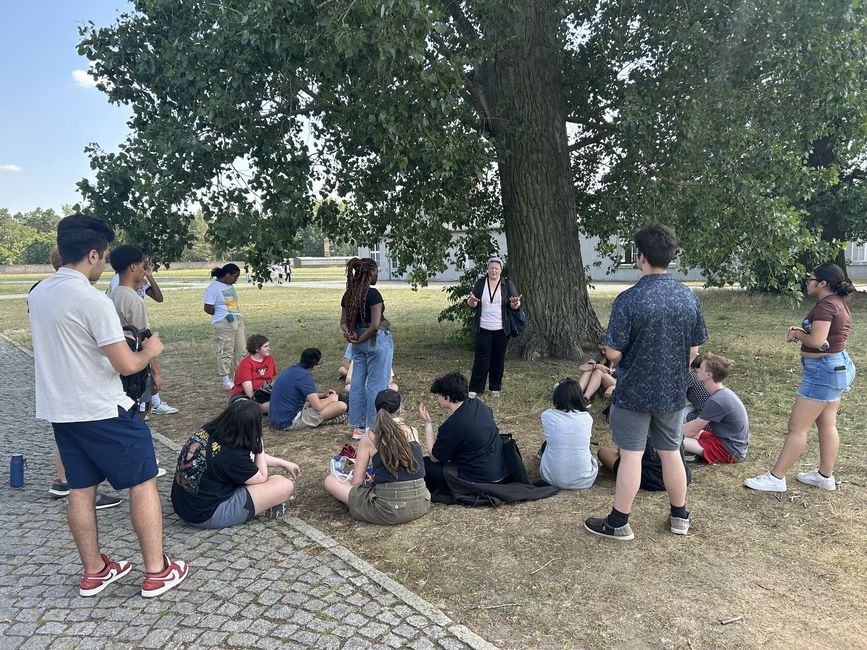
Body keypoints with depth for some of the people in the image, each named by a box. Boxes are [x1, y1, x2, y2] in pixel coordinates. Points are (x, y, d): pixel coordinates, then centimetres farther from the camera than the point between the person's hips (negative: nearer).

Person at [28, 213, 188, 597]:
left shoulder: (39, 294, 5)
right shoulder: (93, 300, -22)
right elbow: (126, 365, -22)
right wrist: (150, 351, -2)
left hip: (59, 411, 8)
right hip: (102, 411, -8)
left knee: (81, 489, 15)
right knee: (143, 482, 4)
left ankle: (93, 572, 27)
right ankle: (157, 572, 11)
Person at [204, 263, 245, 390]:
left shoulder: (230, 286, 12)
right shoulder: (213, 288, -11)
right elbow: (207, 308, -11)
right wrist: (224, 315, -5)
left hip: (238, 320, 8)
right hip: (223, 324, -8)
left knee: (240, 350, 9)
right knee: (226, 352, -1)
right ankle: (226, 380, 8)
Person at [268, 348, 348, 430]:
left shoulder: (291, 369, 9)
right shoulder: (304, 375, -18)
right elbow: (318, 407, -20)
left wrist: (323, 395, 18)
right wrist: (331, 399, 0)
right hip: (291, 422, -10)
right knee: (341, 406, -15)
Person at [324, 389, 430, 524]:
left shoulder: (369, 438, -3)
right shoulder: (412, 431, 6)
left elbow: (356, 482, -1)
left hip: (388, 510, -3)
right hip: (421, 504, 3)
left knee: (330, 480, 8)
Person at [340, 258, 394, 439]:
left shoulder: (348, 295, 6)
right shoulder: (373, 294, -16)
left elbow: (343, 322, 7)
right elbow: (375, 325, -21)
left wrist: (349, 334, -10)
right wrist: (359, 340, -10)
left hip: (359, 343, 7)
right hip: (377, 341, -7)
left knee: (358, 383, 12)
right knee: (376, 384, 2)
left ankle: (358, 427, 19)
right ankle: (374, 427, 9)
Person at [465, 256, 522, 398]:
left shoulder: (507, 284, 1)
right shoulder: (480, 283, 3)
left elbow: (515, 306, -1)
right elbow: (472, 304, 3)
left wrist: (515, 303, -25)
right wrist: (472, 299, -21)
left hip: (501, 328, 1)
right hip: (483, 328, 0)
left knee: (498, 359, 7)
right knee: (481, 358, -2)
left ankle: (495, 388, 20)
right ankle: (475, 388, 5)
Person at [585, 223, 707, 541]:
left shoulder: (629, 299, -19)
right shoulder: (689, 297, -3)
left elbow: (613, 353, -17)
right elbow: (694, 350, 5)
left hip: (634, 392, -5)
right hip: (673, 392, 5)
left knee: (631, 455, 4)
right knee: (671, 452, 18)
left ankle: (618, 523, 16)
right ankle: (680, 516, 34)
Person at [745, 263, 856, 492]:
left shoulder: (826, 305, -20)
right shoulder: (839, 303, 12)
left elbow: (817, 341, -29)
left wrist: (798, 335, -10)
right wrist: (803, 331, 3)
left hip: (824, 371, -11)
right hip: (837, 367, 11)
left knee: (797, 426, -5)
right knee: (827, 424, 17)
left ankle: (776, 478, 1)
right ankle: (826, 476, 27)